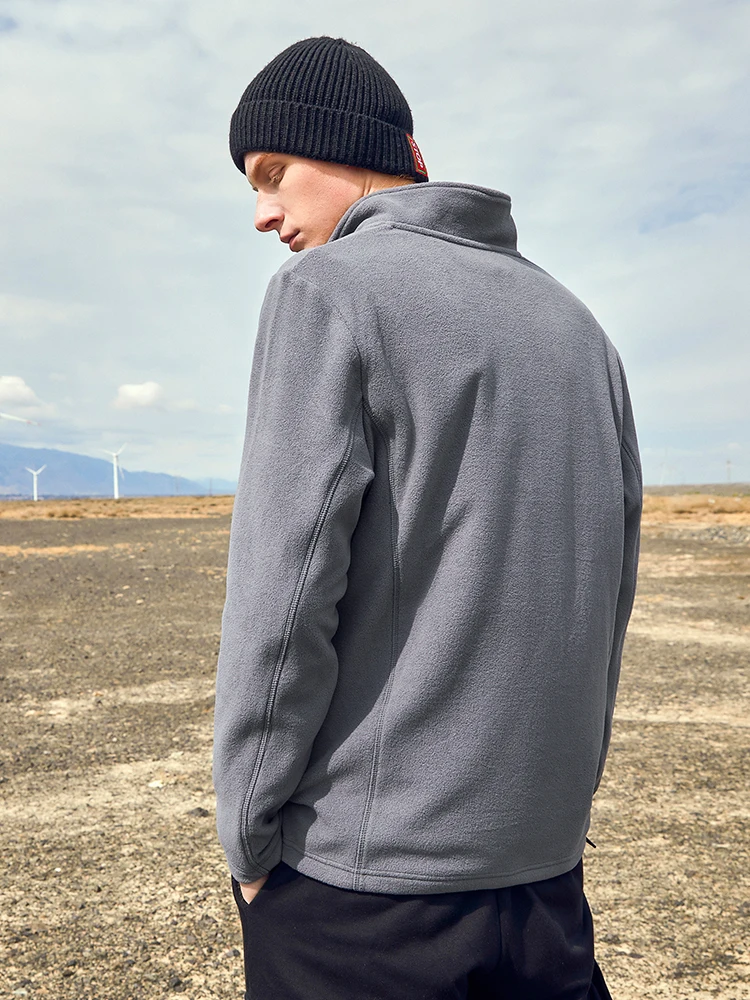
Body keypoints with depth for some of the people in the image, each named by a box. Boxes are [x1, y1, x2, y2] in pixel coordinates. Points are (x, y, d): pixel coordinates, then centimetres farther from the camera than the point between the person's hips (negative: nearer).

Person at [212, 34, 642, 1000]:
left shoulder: (327, 289, -9)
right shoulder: (576, 324, 11)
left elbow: (282, 595, -16)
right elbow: (609, 597, 12)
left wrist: (248, 837, -4)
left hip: (362, 878, -6)